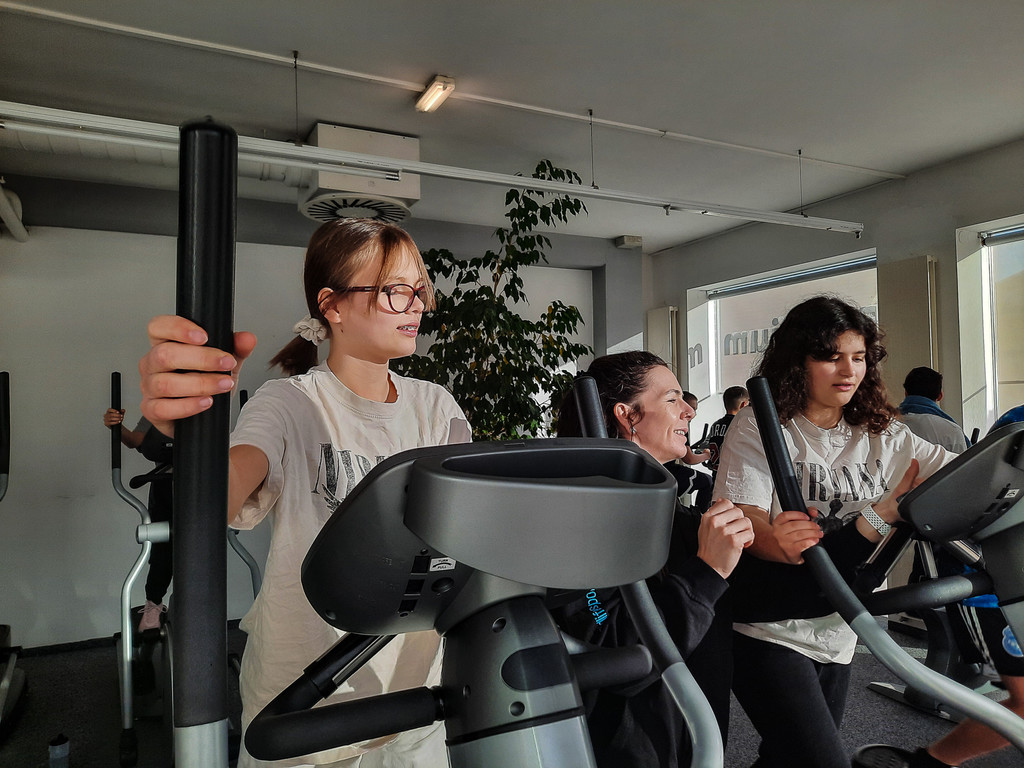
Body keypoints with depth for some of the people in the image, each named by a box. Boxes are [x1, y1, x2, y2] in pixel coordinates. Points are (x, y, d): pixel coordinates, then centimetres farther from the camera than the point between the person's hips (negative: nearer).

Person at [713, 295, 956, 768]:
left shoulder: (882, 436, 5)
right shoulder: (759, 427, -10)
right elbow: (742, 519, -17)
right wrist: (779, 541, -39)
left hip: (837, 638, 5)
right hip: (769, 634, -5)